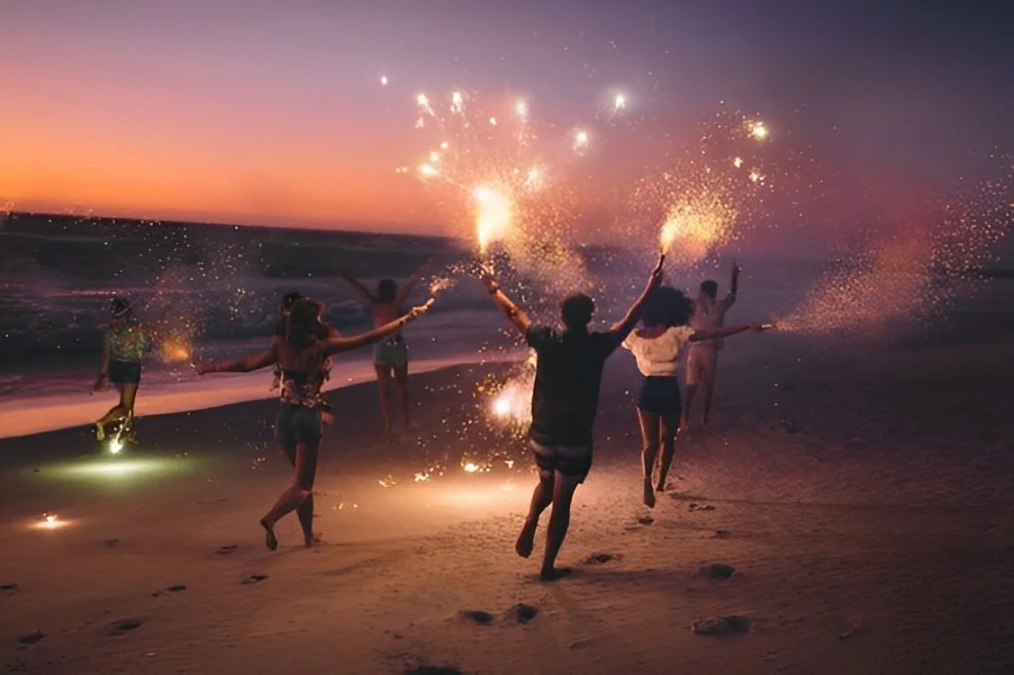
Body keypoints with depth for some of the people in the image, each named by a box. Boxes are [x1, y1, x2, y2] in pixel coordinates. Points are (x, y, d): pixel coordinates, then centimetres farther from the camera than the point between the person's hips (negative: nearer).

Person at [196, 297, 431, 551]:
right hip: (307, 418, -5)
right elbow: (369, 338, -10)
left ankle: (309, 535, 24)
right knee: (302, 486, -1)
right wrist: (406, 319, -4)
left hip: (284, 418, 5)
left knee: (303, 481, 19)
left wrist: (212, 367, 25)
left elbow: (246, 365, 7)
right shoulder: (321, 347, -11)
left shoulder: (281, 347, -1)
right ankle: (270, 519, -26)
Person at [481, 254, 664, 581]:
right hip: (575, 439, -3)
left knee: (546, 484, 29)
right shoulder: (597, 346, -13)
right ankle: (548, 566, 13)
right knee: (562, 501, 8)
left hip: (542, 434, 3)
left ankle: (529, 523, 6)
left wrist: (494, 288, 25)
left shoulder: (546, 340, -8)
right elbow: (631, 320, 0)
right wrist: (652, 286, 12)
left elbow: (514, 313, 8)